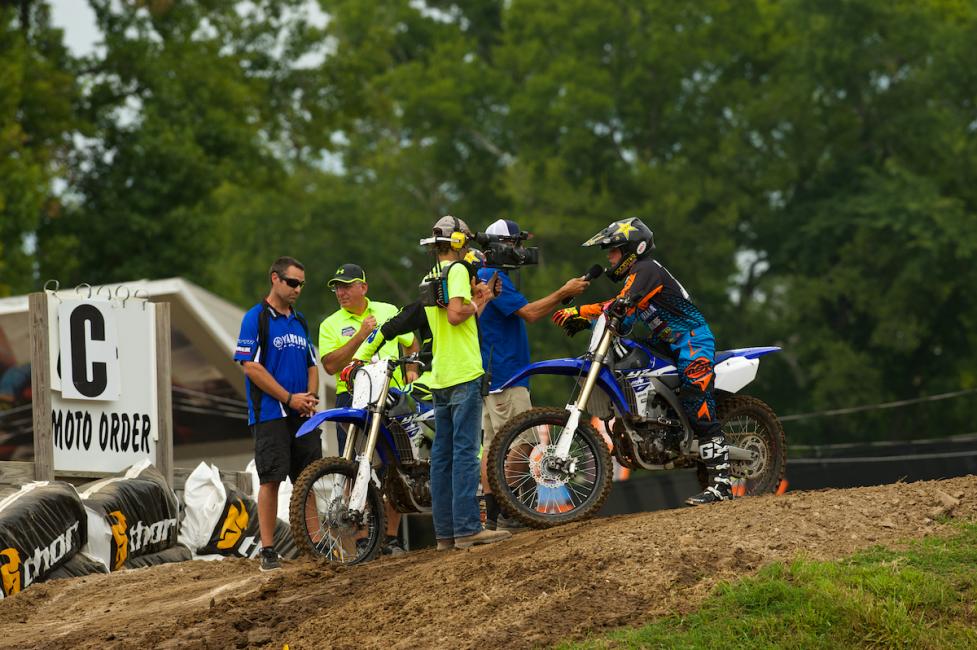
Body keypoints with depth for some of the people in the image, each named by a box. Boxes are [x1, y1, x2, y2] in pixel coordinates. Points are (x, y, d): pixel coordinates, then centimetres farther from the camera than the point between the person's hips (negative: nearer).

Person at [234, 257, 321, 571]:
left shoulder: (300, 321, 18)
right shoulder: (256, 318, -4)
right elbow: (251, 367, -12)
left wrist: (310, 398, 1)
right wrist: (290, 398, -13)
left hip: (302, 415, 6)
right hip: (270, 413, -6)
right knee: (271, 479, -8)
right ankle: (268, 551, -7)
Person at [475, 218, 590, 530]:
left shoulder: (487, 277, 21)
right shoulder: (493, 278, -13)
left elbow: (525, 314, 22)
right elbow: (529, 313, -20)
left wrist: (563, 296, 13)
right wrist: (563, 293, -11)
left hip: (489, 376, 11)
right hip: (505, 376, -11)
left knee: (492, 443, 7)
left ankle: (492, 513, 6)